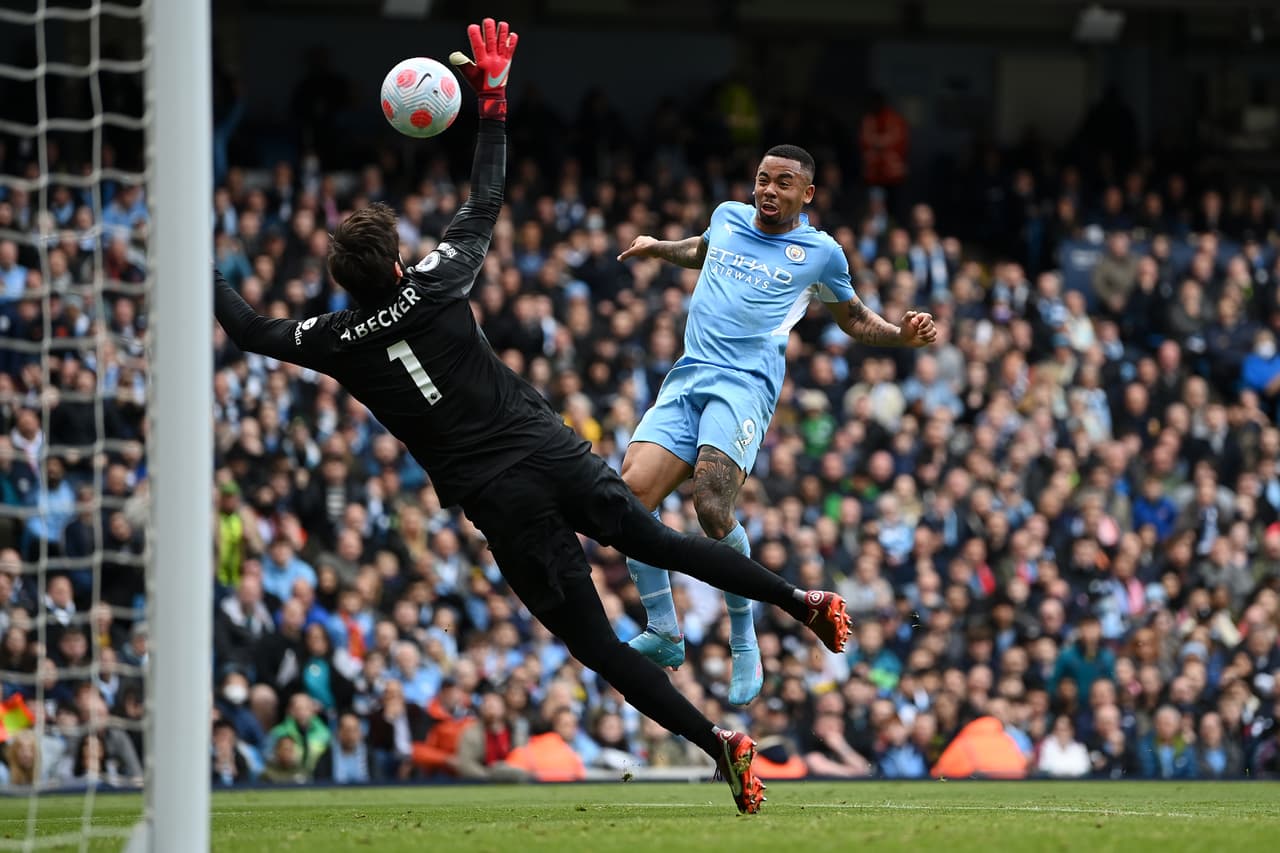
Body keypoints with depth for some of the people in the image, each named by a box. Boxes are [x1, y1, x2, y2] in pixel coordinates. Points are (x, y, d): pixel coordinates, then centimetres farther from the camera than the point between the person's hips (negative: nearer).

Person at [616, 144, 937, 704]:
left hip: (746, 384, -4)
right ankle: (664, 635, -1)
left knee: (712, 508, -25)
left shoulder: (820, 252, 9)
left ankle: (745, 647, -10)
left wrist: (903, 335, 6)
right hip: (686, 379, 5)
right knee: (632, 492, -15)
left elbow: (854, 319, 22)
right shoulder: (728, 217, 19)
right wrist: (657, 249, 31)